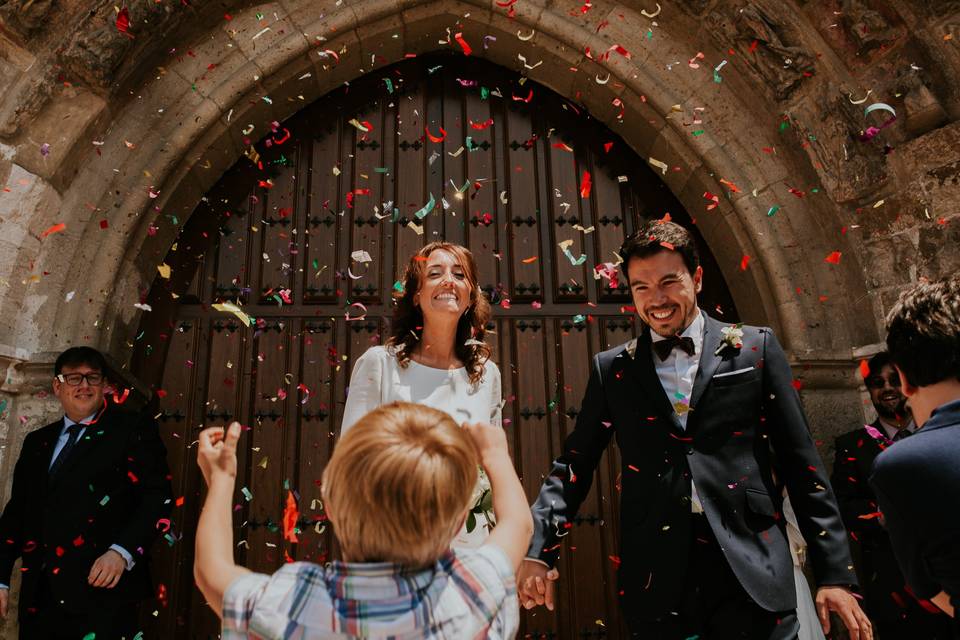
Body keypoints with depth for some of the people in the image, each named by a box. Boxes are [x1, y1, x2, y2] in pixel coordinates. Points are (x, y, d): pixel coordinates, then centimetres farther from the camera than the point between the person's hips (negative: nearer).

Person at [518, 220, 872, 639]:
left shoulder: (755, 349, 2)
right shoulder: (611, 369, 4)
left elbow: (800, 464, 3)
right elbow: (574, 466, 2)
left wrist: (835, 574, 0)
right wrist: (537, 552, -10)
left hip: (752, 573, -1)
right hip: (655, 580, 1)